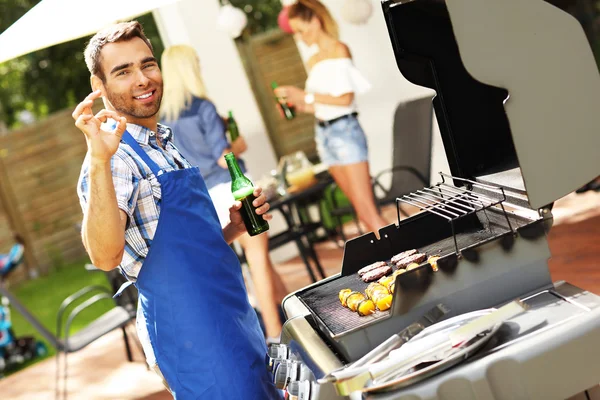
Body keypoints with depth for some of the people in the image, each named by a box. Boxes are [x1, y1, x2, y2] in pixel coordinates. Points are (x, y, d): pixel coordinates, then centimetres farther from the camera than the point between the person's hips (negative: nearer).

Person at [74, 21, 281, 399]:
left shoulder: (165, 147, 13)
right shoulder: (116, 157, -14)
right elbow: (106, 255, -31)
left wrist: (233, 228, 4)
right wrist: (99, 162, -41)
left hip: (233, 318, 9)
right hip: (193, 335, -9)